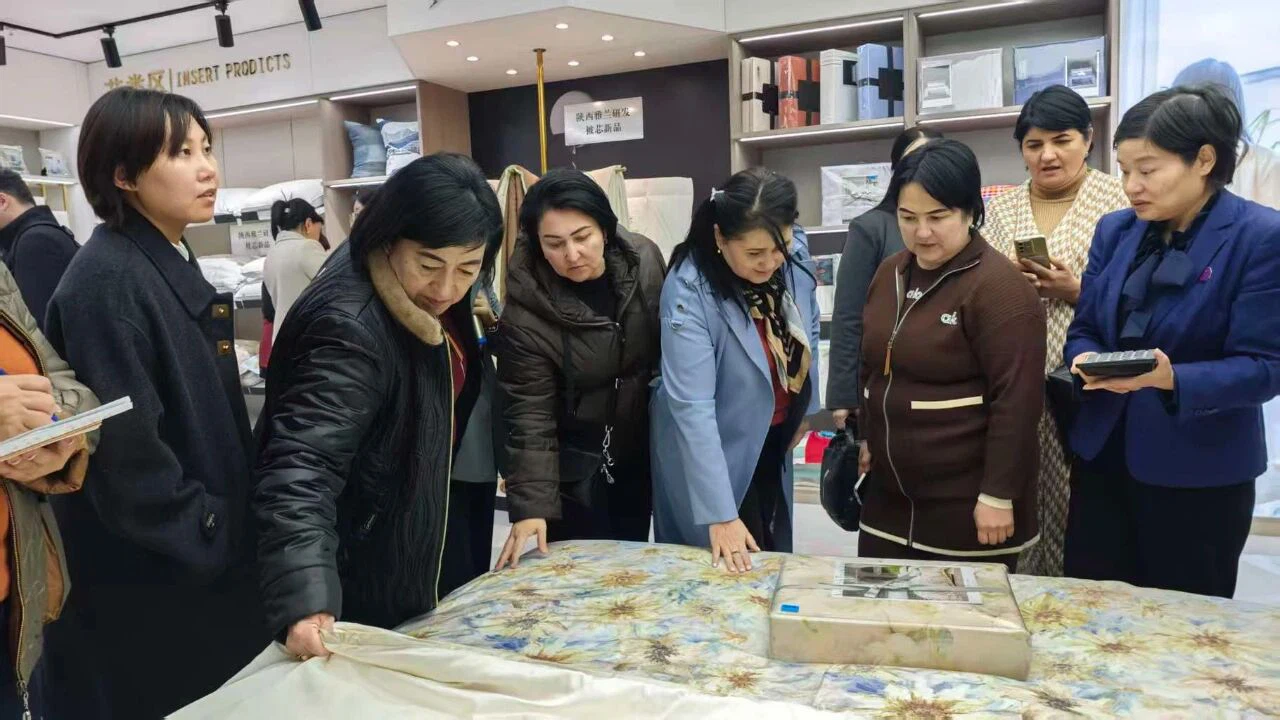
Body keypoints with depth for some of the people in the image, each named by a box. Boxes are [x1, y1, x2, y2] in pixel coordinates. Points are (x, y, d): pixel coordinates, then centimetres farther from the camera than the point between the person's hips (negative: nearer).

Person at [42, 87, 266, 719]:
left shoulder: (172, 262, 7)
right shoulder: (108, 281, -22)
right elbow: (124, 453, -25)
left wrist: (229, 528, 15)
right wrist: (214, 537, -15)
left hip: (206, 563, 9)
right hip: (144, 581, -9)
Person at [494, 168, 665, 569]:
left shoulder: (644, 260, -13)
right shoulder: (526, 312, -25)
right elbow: (531, 417, -20)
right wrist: (531, 506, -25)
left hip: (640, 449, 4)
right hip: (574, 463, -4)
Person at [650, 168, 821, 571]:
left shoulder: (796, 253, -14)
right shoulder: (689, 291, -30)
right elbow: (692, 407, -32)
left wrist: (805, 406, 14)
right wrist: (720, 514, -33)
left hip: (773, 440, 6)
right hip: (711, 451, -5)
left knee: (775, 558, 21)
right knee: (732, 575, 8)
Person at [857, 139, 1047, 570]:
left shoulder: (999, 288, -17)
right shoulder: (891, 273, 7)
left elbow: (1016, 400, -19)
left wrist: (999, 495, -19)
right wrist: (868, 437, 18)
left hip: (966, 503, -7)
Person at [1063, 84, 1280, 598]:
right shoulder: (1114, 231, 5)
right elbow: (1082, 330, 6)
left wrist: (1172, 380, -32)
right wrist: (1088, 361, -16)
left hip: (1199, 472, -4)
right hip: (1103, 456, 5)